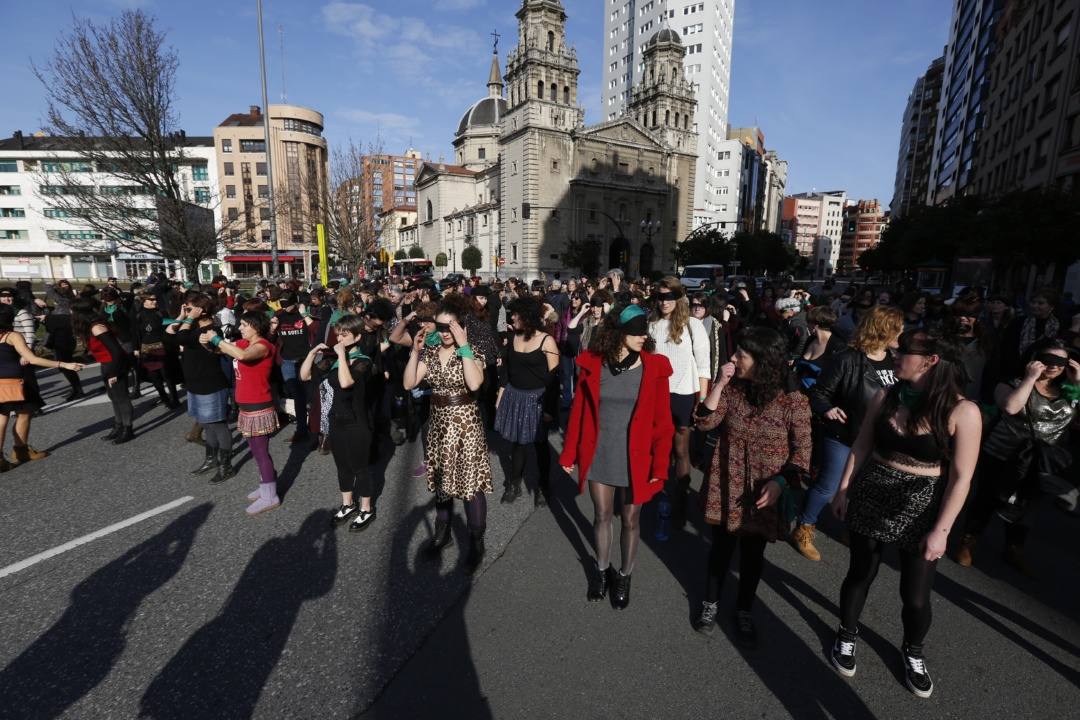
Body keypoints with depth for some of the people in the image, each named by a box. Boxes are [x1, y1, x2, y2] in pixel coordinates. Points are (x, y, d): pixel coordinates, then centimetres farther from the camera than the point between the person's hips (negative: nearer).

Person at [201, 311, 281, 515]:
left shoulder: (262, 346, -17)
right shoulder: (243, 343, 10)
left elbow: (242, 355, -36)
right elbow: (220, 350, 13)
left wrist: (216, 339, -25)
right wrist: (206, 342, -9)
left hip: (259, 407, -9)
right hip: (247, 406, 9)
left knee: (261, 451, -2)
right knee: (255, 449, 18)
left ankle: (270, 497, 7)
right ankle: (266, 485, 32)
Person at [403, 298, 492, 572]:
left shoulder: (472, 353, -12)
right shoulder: (430, 353, 3)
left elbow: (474, 383, -31)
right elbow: (409, 384, -3)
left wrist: (463, 345, -28)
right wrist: (415, 351, -12)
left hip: (466, 425, -5)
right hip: (439, 424, 5)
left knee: (471, 482, 1)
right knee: (441, 479, 19)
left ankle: (476, 542, 18)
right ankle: (442, 530, 39)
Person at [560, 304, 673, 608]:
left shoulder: (654, 367, -11)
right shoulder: (593, 363, -9)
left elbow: (662, 421, -8)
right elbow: (579, 410, -2)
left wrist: (660, 464, -10)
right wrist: (569, 453, 1)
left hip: (636, 458, -1)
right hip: (598, 456, 1)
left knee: (631, 520, 16)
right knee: (602, 516, 18)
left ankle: (624, 575, 40)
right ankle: (602, 569, 43)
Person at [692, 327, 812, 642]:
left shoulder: (792, 401, -15)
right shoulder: (732, 388, -7)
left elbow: (802, 450, -8)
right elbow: (705, 423, -11)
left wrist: (781, 481, -22)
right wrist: (719, 384, -19)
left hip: (764, 493, -1)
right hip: (726, 486, 2)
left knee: (753, 554, 18)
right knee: (721, 548, 17)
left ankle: (744, 610, 42)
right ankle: (711, 603, 40)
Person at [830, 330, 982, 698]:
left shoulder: (963, 412, -15)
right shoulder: (887, 397, -4)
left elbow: (961, 477, -11)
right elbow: (861, 446, 4)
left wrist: (941, 530, -12)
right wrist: (843, 490, 5)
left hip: (921, 508, -2)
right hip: (871, 498, 2)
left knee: (915, 595, 10)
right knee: (860, 574, 15)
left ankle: (913, 651, 41)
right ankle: (847, 635, 40)